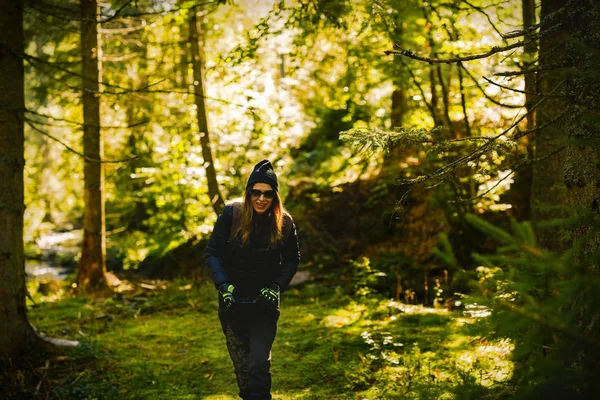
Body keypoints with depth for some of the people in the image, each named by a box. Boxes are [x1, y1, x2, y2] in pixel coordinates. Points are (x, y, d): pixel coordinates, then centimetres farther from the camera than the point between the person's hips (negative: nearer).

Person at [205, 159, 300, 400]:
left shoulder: (284, 223, -6)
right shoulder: (231, 215, -10)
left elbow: (292, 260, 5)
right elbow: (212, 252, -4)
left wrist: (276, 287, -9)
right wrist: (223, 285, -15)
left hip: (265, 303, 0)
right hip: (233, 301, 1)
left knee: (259, 363, -11)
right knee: (241, 365, 10)